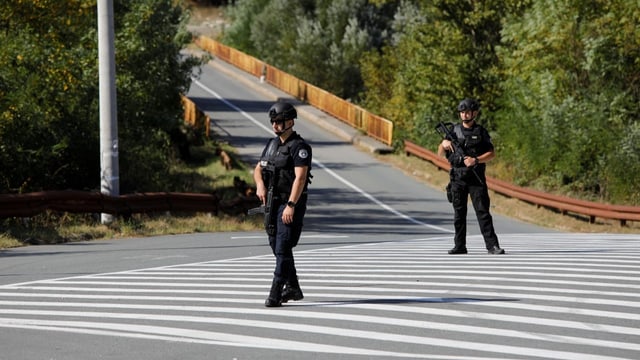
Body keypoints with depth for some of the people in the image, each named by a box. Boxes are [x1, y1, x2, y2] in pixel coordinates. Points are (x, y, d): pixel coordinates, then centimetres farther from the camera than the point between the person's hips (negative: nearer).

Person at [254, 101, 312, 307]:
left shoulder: (299, 147, -13)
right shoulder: (272, 144, 13)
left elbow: (300, 178, -22)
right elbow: (258, 170, 19)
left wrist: (291, 205, -30)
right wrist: (260, 185, -4)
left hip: (291, 204, -9)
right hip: (273, 202, 9)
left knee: (283, 248, -13)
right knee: (276, 246, 15)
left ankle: (276, 293, -15)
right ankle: (292, 288, 27)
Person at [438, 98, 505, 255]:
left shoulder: (481, 132, 4)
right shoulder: (454, 130, 11)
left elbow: (491, 153, -1)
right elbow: (440, 153, 11)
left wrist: (476, 160, -16)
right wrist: (444, 143, -11)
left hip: (476, 178, -3)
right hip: (458, 178, 3)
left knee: (483, 212, -7)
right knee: (459, 213, 5)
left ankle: (492, 245, -9)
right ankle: (460, 246, 9)